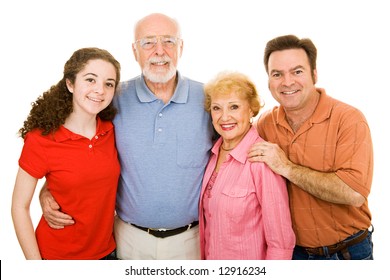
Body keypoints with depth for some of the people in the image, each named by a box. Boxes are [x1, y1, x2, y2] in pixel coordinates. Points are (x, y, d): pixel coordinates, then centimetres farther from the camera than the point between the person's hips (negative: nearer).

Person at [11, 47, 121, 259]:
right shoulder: (40, 140, -18)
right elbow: (20, 207, -12)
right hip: (58, 256, -4)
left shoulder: (112, 130, -7)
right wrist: (36, 265, -13)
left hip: (106, 250, 4)